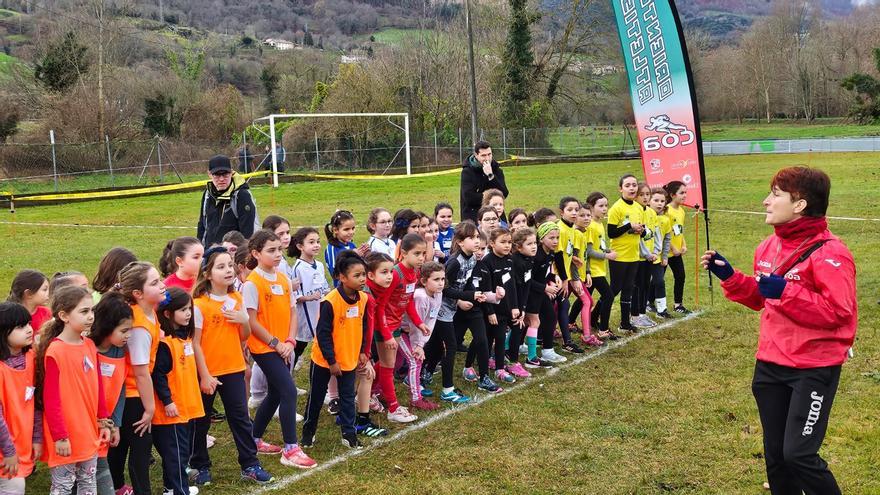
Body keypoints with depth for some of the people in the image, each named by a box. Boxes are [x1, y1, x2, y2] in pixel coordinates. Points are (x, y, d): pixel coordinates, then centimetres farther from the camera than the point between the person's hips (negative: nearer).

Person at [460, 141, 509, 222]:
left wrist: (490, 175, -16)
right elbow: (469, 197, -14)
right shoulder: (467, 172, -3)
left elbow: (504, 194, -7)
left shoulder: (497, 170, 7)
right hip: (473, 217, -3)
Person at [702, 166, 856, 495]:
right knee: (775, 454, 14)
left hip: (814, 369, -8)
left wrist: (785, 291, -28)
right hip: (770, 365, 8)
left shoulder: (828, 252, -17)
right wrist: (728, 276, 6)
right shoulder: (769, 246, 7)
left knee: (799, 455, -8)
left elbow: (839, 311, -24)